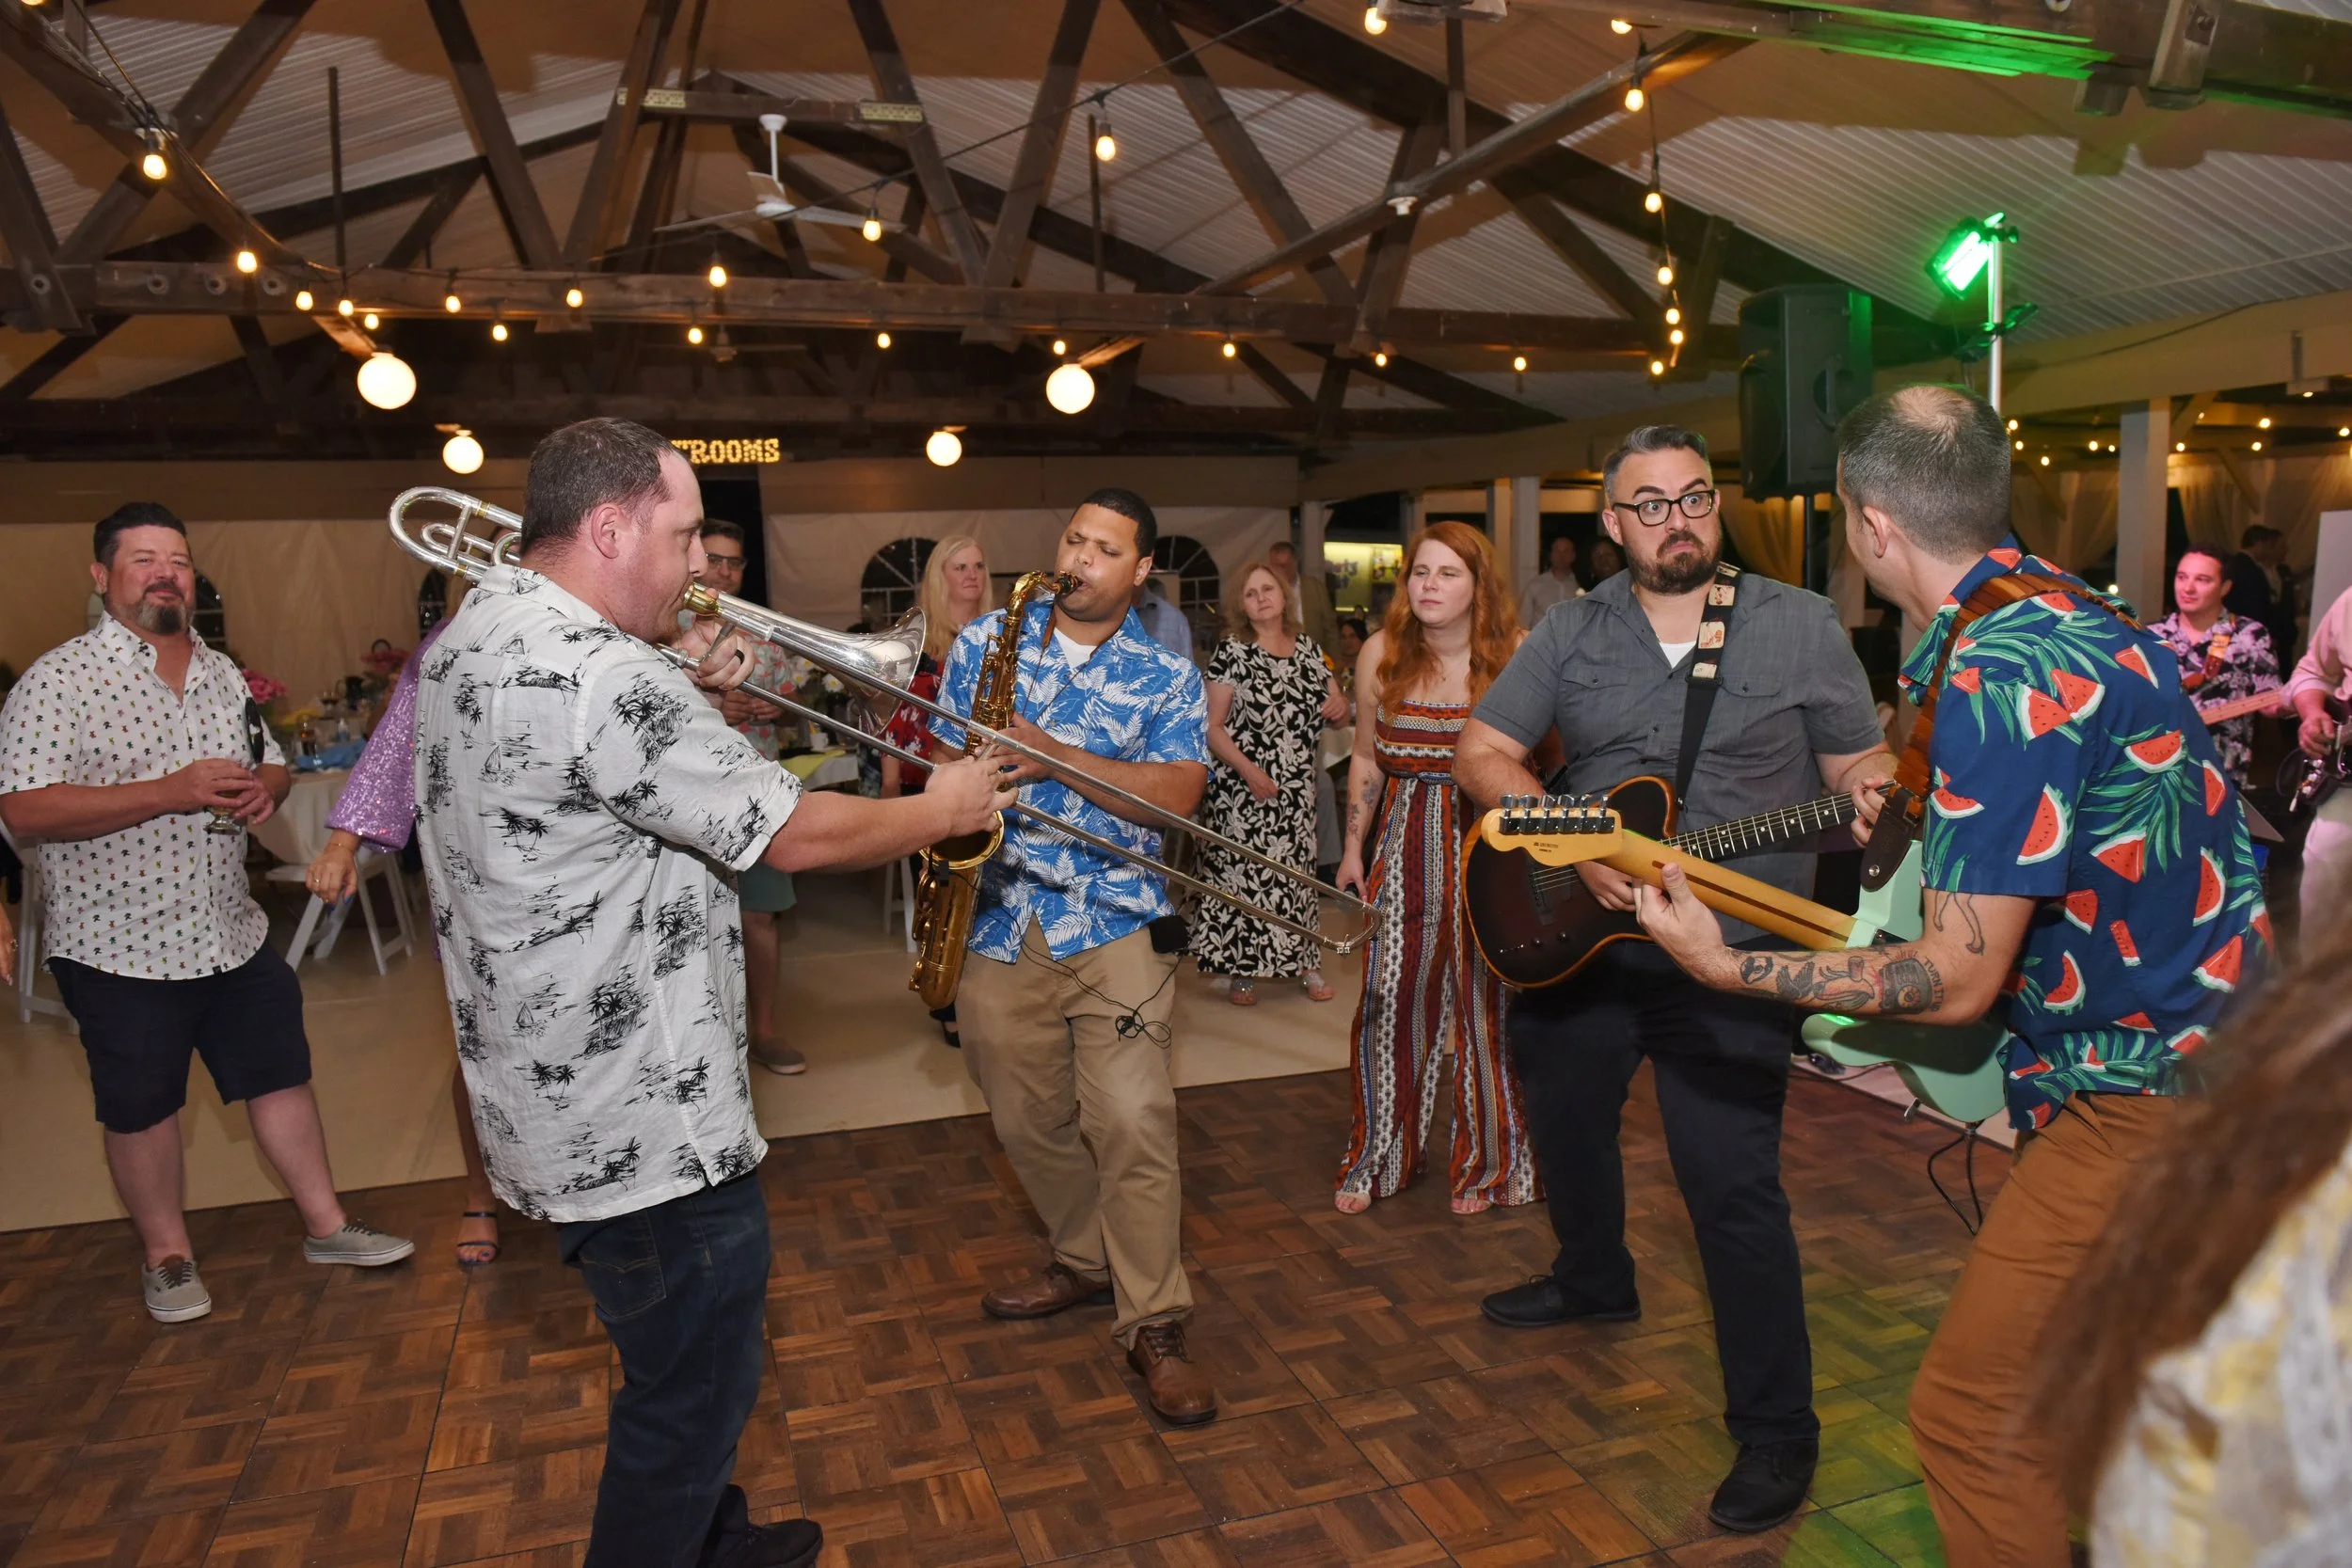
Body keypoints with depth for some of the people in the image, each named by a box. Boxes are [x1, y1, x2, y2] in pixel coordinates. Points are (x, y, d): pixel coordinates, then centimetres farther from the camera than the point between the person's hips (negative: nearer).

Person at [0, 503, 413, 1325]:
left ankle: (325, 1225, 27)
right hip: (121, 947, -5)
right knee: (143, 1108, 11)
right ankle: (166, 1255, 30)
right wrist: (172, 792, -27)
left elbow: (272, 765, 19)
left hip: (233, 933, 6)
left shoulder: (221, 672, 8)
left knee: (282, 1075, 12)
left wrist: (264, 787, -7)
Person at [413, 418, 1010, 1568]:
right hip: (646, 1127, -11)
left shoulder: (470, 641, 6)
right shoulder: (599, 675, -27)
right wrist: (937, 809, -6)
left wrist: (683, 687, 6)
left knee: (683, 1366, 28)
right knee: (695, 1391, 9)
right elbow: (797, 835, -23)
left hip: (557, 1091, 11)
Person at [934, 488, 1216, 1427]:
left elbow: (1176, 795, -11)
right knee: (1028, 1120, 14)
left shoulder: (1169, 678, 2)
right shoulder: (986, 641, 9)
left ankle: (1152, 1325, 6)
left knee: (1132, 1121, -9)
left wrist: (1050, 751, -19)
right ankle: (1086, 1262, 37)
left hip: (1115, 926, -3)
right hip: (997, 923, 3)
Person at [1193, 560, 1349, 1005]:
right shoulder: (1232, 652, -4)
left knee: (1297, 866, 8)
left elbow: (1337, 713, 17)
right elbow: (1212, 727, -8)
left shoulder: (1308, 650, 9)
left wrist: (1341, 707, -7)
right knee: (1242, 868, -2)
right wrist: (1247, 769, -20)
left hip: (1297, 786, 4)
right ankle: (1244, 971, 10)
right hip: (1243, 786, -4)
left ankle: (1304, 962, 20)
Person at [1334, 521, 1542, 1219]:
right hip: (1406, 842, 2)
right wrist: (1353, 847, 13)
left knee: (1486, 997, 4)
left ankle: (1484, 1162, 24)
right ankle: (1376, 1158, 22)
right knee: (1390, 997, 3)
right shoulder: (1381, 654, 3)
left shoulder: (1519, 656, -6)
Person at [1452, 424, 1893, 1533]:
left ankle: (1775, 1432, 12)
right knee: (1563, 1125, 22)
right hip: (1574, 939, 4)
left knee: (1732, 1187, -7)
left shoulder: (1801, 626, -2)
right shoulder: (1571, 633, 3)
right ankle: (1594, 1283, 52)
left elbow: (1862, 767, 2)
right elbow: (1483, 755, -2)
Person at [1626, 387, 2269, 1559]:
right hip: (2194, 1052, 10)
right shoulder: (2062, 606, 5)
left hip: (2147, 1094, -10)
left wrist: (1724, 965, -16)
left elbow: (1957, 982, -22)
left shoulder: (1996, 678, -26)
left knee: (1973, 1416, -3)